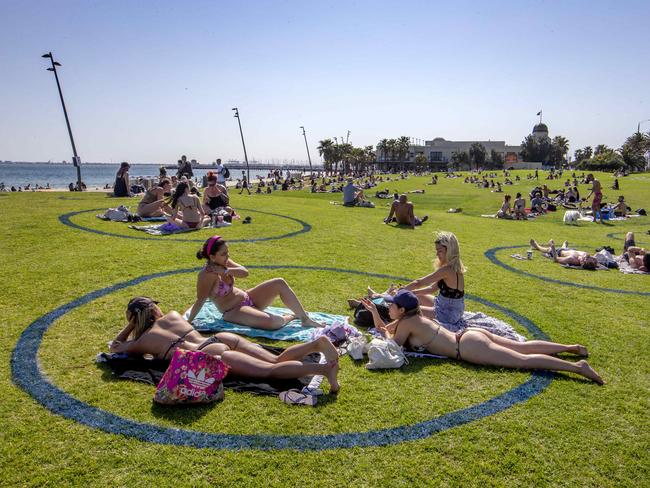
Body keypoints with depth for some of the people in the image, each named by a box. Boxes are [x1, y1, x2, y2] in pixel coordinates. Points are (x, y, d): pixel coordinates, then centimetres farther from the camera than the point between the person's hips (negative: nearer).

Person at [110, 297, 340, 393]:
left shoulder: (142, 341, 14)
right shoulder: (172, 315, 28)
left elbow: (115, 346, 31)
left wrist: (129, 326, 37)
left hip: (212, 355, -7)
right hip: (222, 338, 7)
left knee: (271, 370, -19)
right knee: (277, 360, -1)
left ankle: (324, 367, -37)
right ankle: (317, 343, -24)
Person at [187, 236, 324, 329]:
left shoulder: (223, 262, 1)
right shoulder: (207, 274, -22)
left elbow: (245, 272, -10)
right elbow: (200, 301, -21)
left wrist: (227, 271, -24)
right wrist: (188, 322, -21)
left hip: (246, 298, 9)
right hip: (233, 312, -9)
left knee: (280, 283, -8)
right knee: (269, 321, -34)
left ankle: (305, 319, -2)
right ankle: (289, 317, 3)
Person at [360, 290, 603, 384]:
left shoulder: (406, 323, -12)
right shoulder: (411, 317, 14)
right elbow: (383, 328, 26)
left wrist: (387, 333, 11)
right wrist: (373, 310, 17)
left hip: (468, 347, -9)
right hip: (469, 335, 9)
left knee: (523, 360, -9)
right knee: (523, 347, 16)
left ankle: (577, 367, -11)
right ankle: (570, 348, 22)